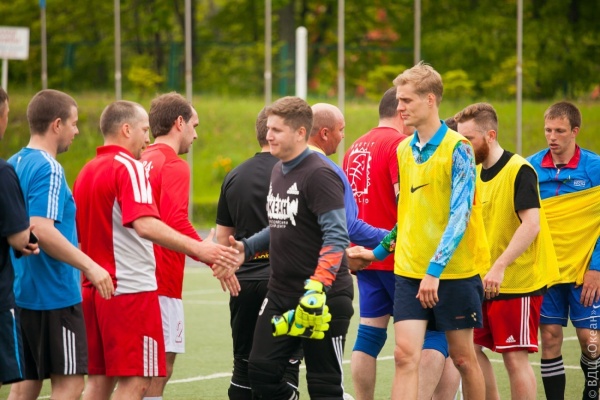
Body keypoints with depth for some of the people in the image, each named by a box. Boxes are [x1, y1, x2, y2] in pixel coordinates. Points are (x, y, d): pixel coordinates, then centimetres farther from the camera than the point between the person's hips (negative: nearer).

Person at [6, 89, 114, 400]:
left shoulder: (14, 165, 13)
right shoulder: (48, 169, -14)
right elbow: (42, 230, -25)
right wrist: (89, 266, -22)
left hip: (22, 291, 9)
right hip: (55, 294, -9)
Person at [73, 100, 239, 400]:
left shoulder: (87, 172, 14)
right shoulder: (129, 168, -12)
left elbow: (78, 236, 21)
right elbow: (145, 225, -27)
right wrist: (198, 249, -31)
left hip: (93, 290, 9)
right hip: (131, 287, -9)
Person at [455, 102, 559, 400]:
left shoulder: (519, 171, -15)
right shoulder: (477, 173, 10)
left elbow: (531, 224, -23)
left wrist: (499, 267, -29)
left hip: (518, 282, -8)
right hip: (484, 281, 8)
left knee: (514, 357, -5)